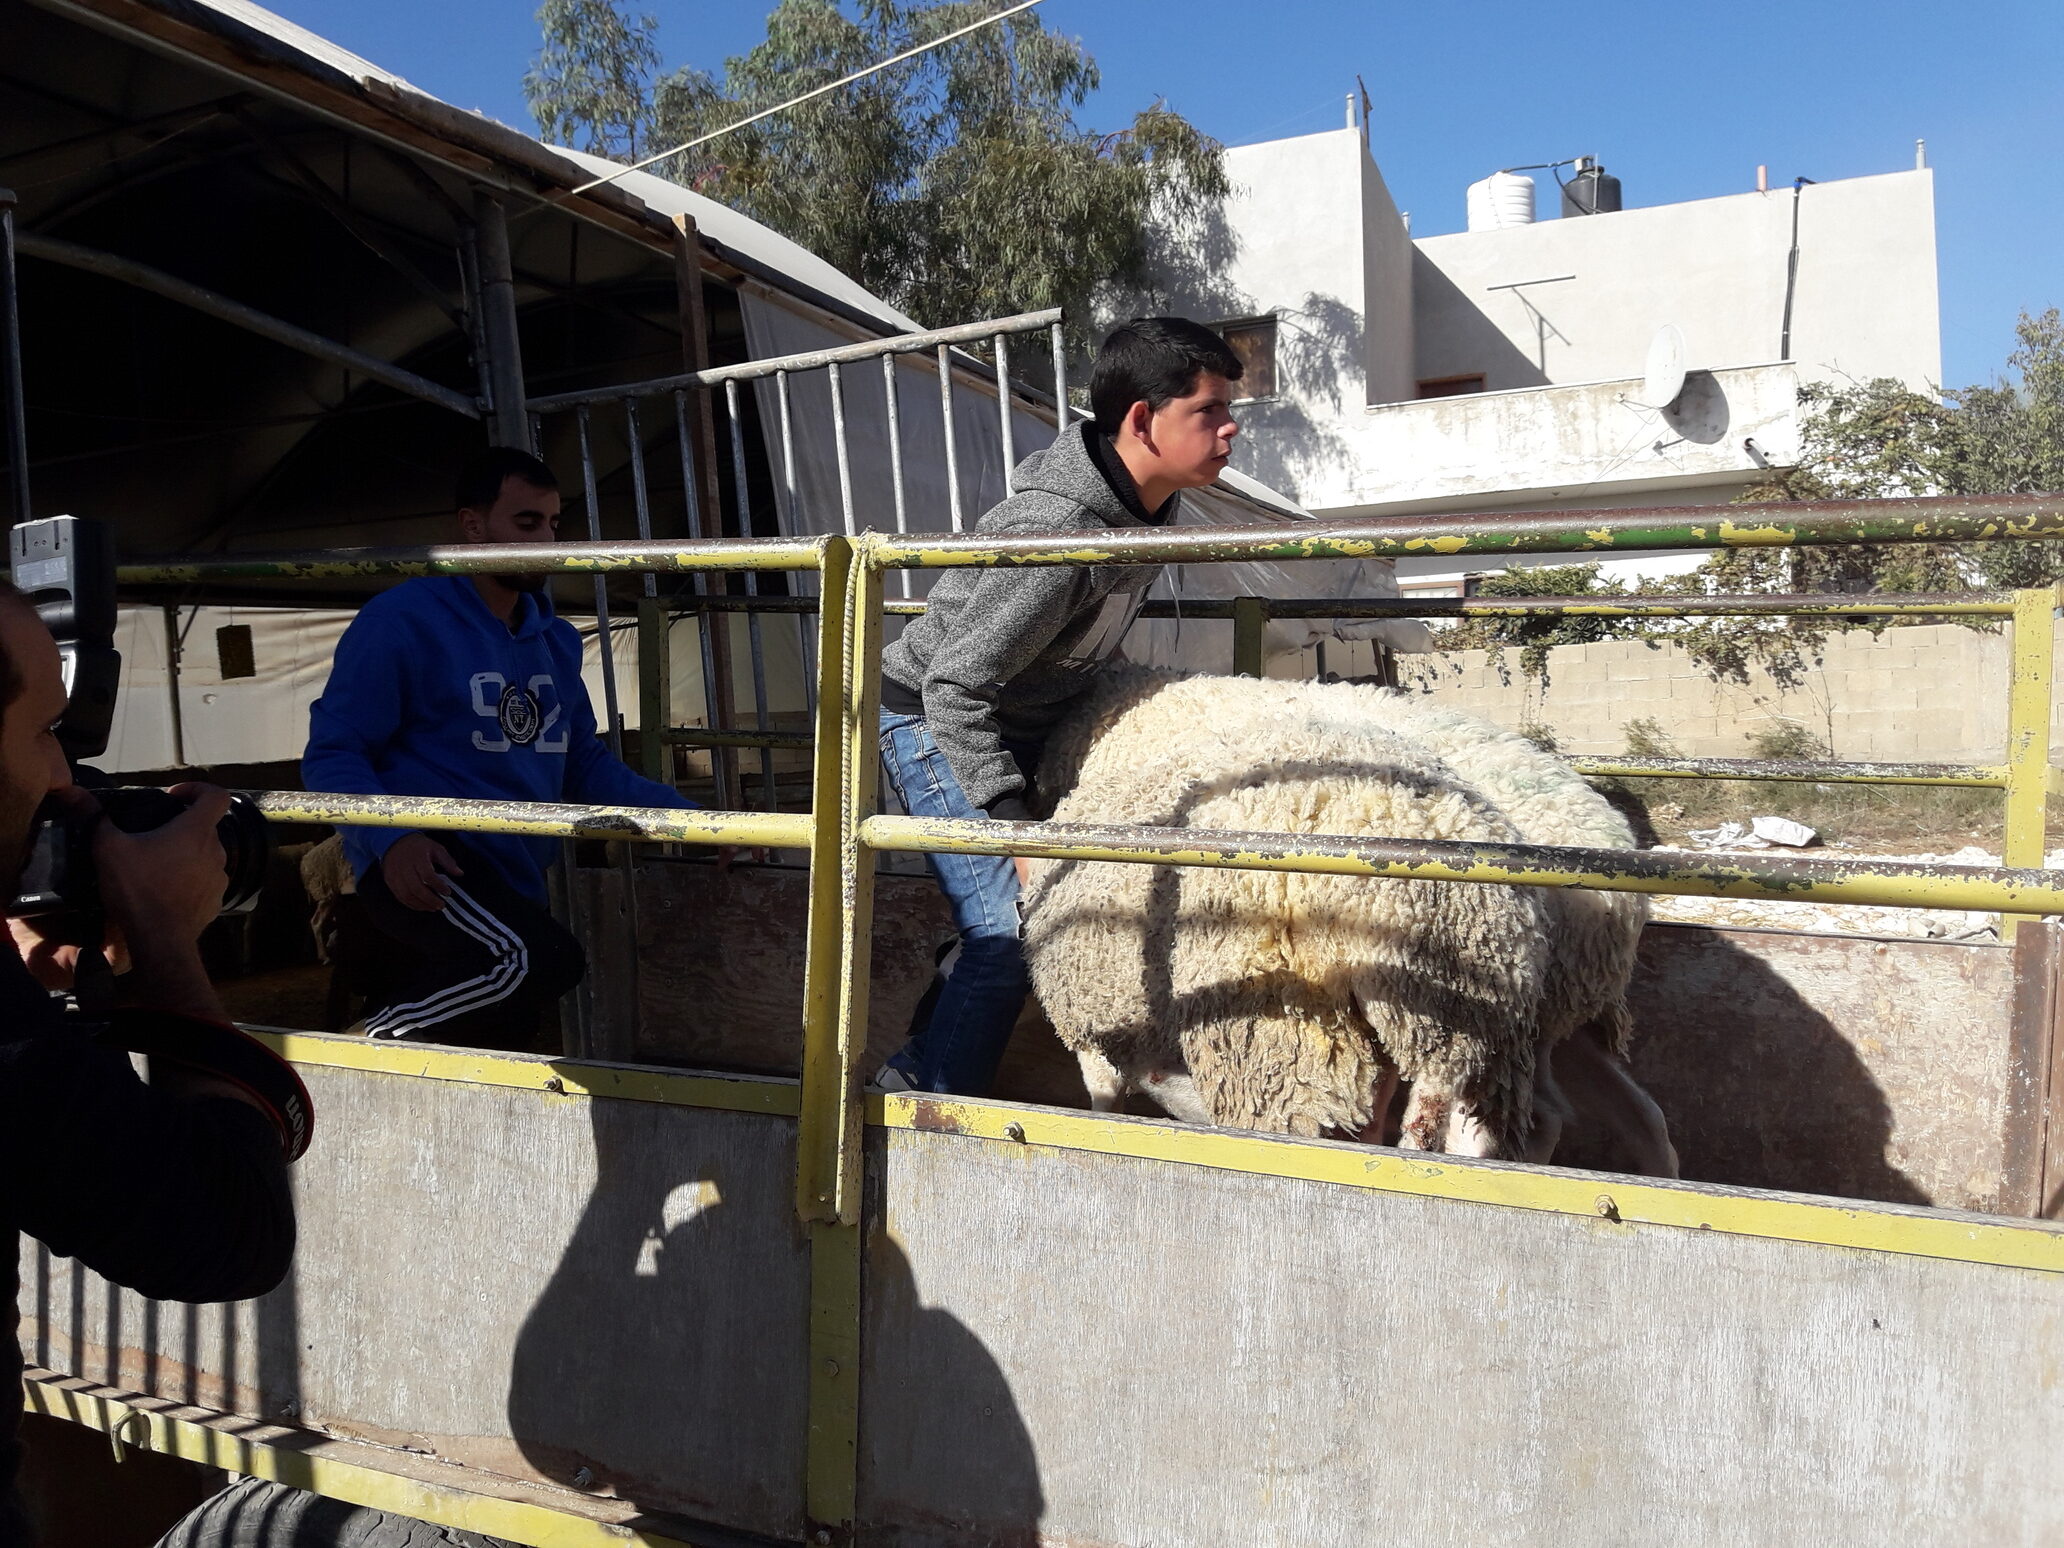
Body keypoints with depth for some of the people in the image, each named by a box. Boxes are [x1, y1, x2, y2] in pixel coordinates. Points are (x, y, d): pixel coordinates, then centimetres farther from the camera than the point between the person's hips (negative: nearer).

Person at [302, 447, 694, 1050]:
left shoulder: (555, 640, 15)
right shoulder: (401, 621, -8)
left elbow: (585, 763, 19)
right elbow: (332, 753, -10)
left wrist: (683, 816, 5)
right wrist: (391, 839, -28)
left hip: (512, 884, 8)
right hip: (419, 865, -8)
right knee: (547, 959, -34)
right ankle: (372, 1040, -12)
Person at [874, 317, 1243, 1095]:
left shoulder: (1147, 504, -4)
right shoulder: (1055, 534, -33)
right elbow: (954, 687, -30)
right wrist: (1014, 824, -29)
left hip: (1015, 721, 9)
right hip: (933, 724, -9)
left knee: (1005, 921, 10)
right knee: (1009, 932, -15)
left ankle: (915, 1077, 24)